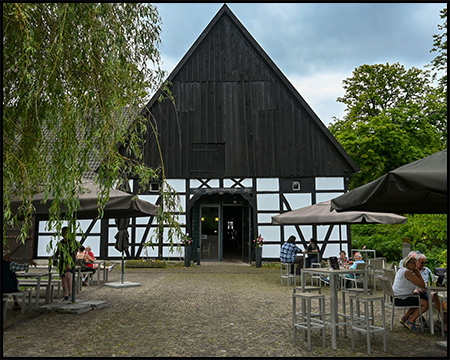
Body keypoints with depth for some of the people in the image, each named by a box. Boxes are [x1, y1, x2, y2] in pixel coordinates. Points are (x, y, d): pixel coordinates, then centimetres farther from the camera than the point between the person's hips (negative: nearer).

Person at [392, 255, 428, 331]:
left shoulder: (401, 270, 14)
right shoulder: (407, 272, -18)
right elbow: (422, 285, -16)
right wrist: (417, 272, -7)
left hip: (395, 298, 11)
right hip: (401, 299, -11)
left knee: (418, 301, 27)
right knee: (426, 304, -6)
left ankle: (404, 318, 23)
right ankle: (410, 321, 0)